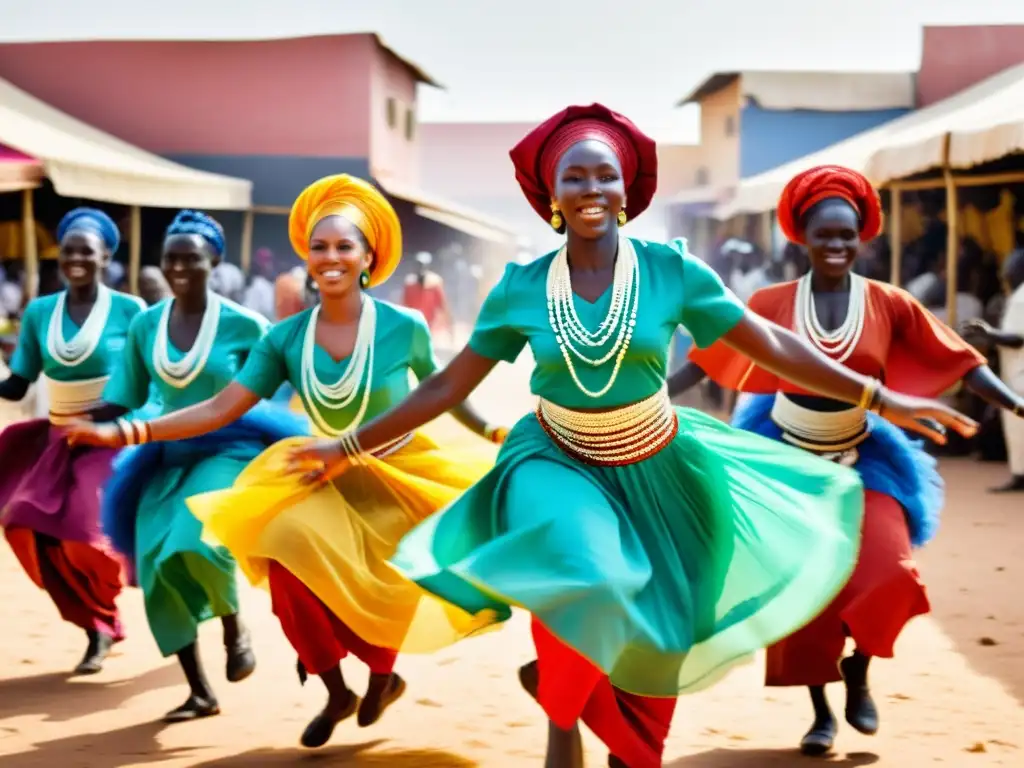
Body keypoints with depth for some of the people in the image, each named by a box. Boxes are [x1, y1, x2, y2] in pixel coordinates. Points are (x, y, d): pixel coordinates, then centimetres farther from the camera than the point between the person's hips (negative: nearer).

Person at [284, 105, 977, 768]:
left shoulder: (670, 271, -11)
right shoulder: (521, 288, -9)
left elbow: (773, 347, -8)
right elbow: (448, 386, -2)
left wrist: (880, 398, -11)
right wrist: (350, 448, -3)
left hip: (654, 473, 2)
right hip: (560, 465, -2)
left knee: (651, 639, 10)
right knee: (585, 588, -31)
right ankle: (560, 707, 0)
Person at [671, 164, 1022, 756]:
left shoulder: (889, 304, -7)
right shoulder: (772, 303, -8)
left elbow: (962, 363, -8)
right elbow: (706, 362, -4)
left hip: (863, 460, 0)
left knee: (887, 574, -16)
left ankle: (859, 670, 15)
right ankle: (821, 711, 21)